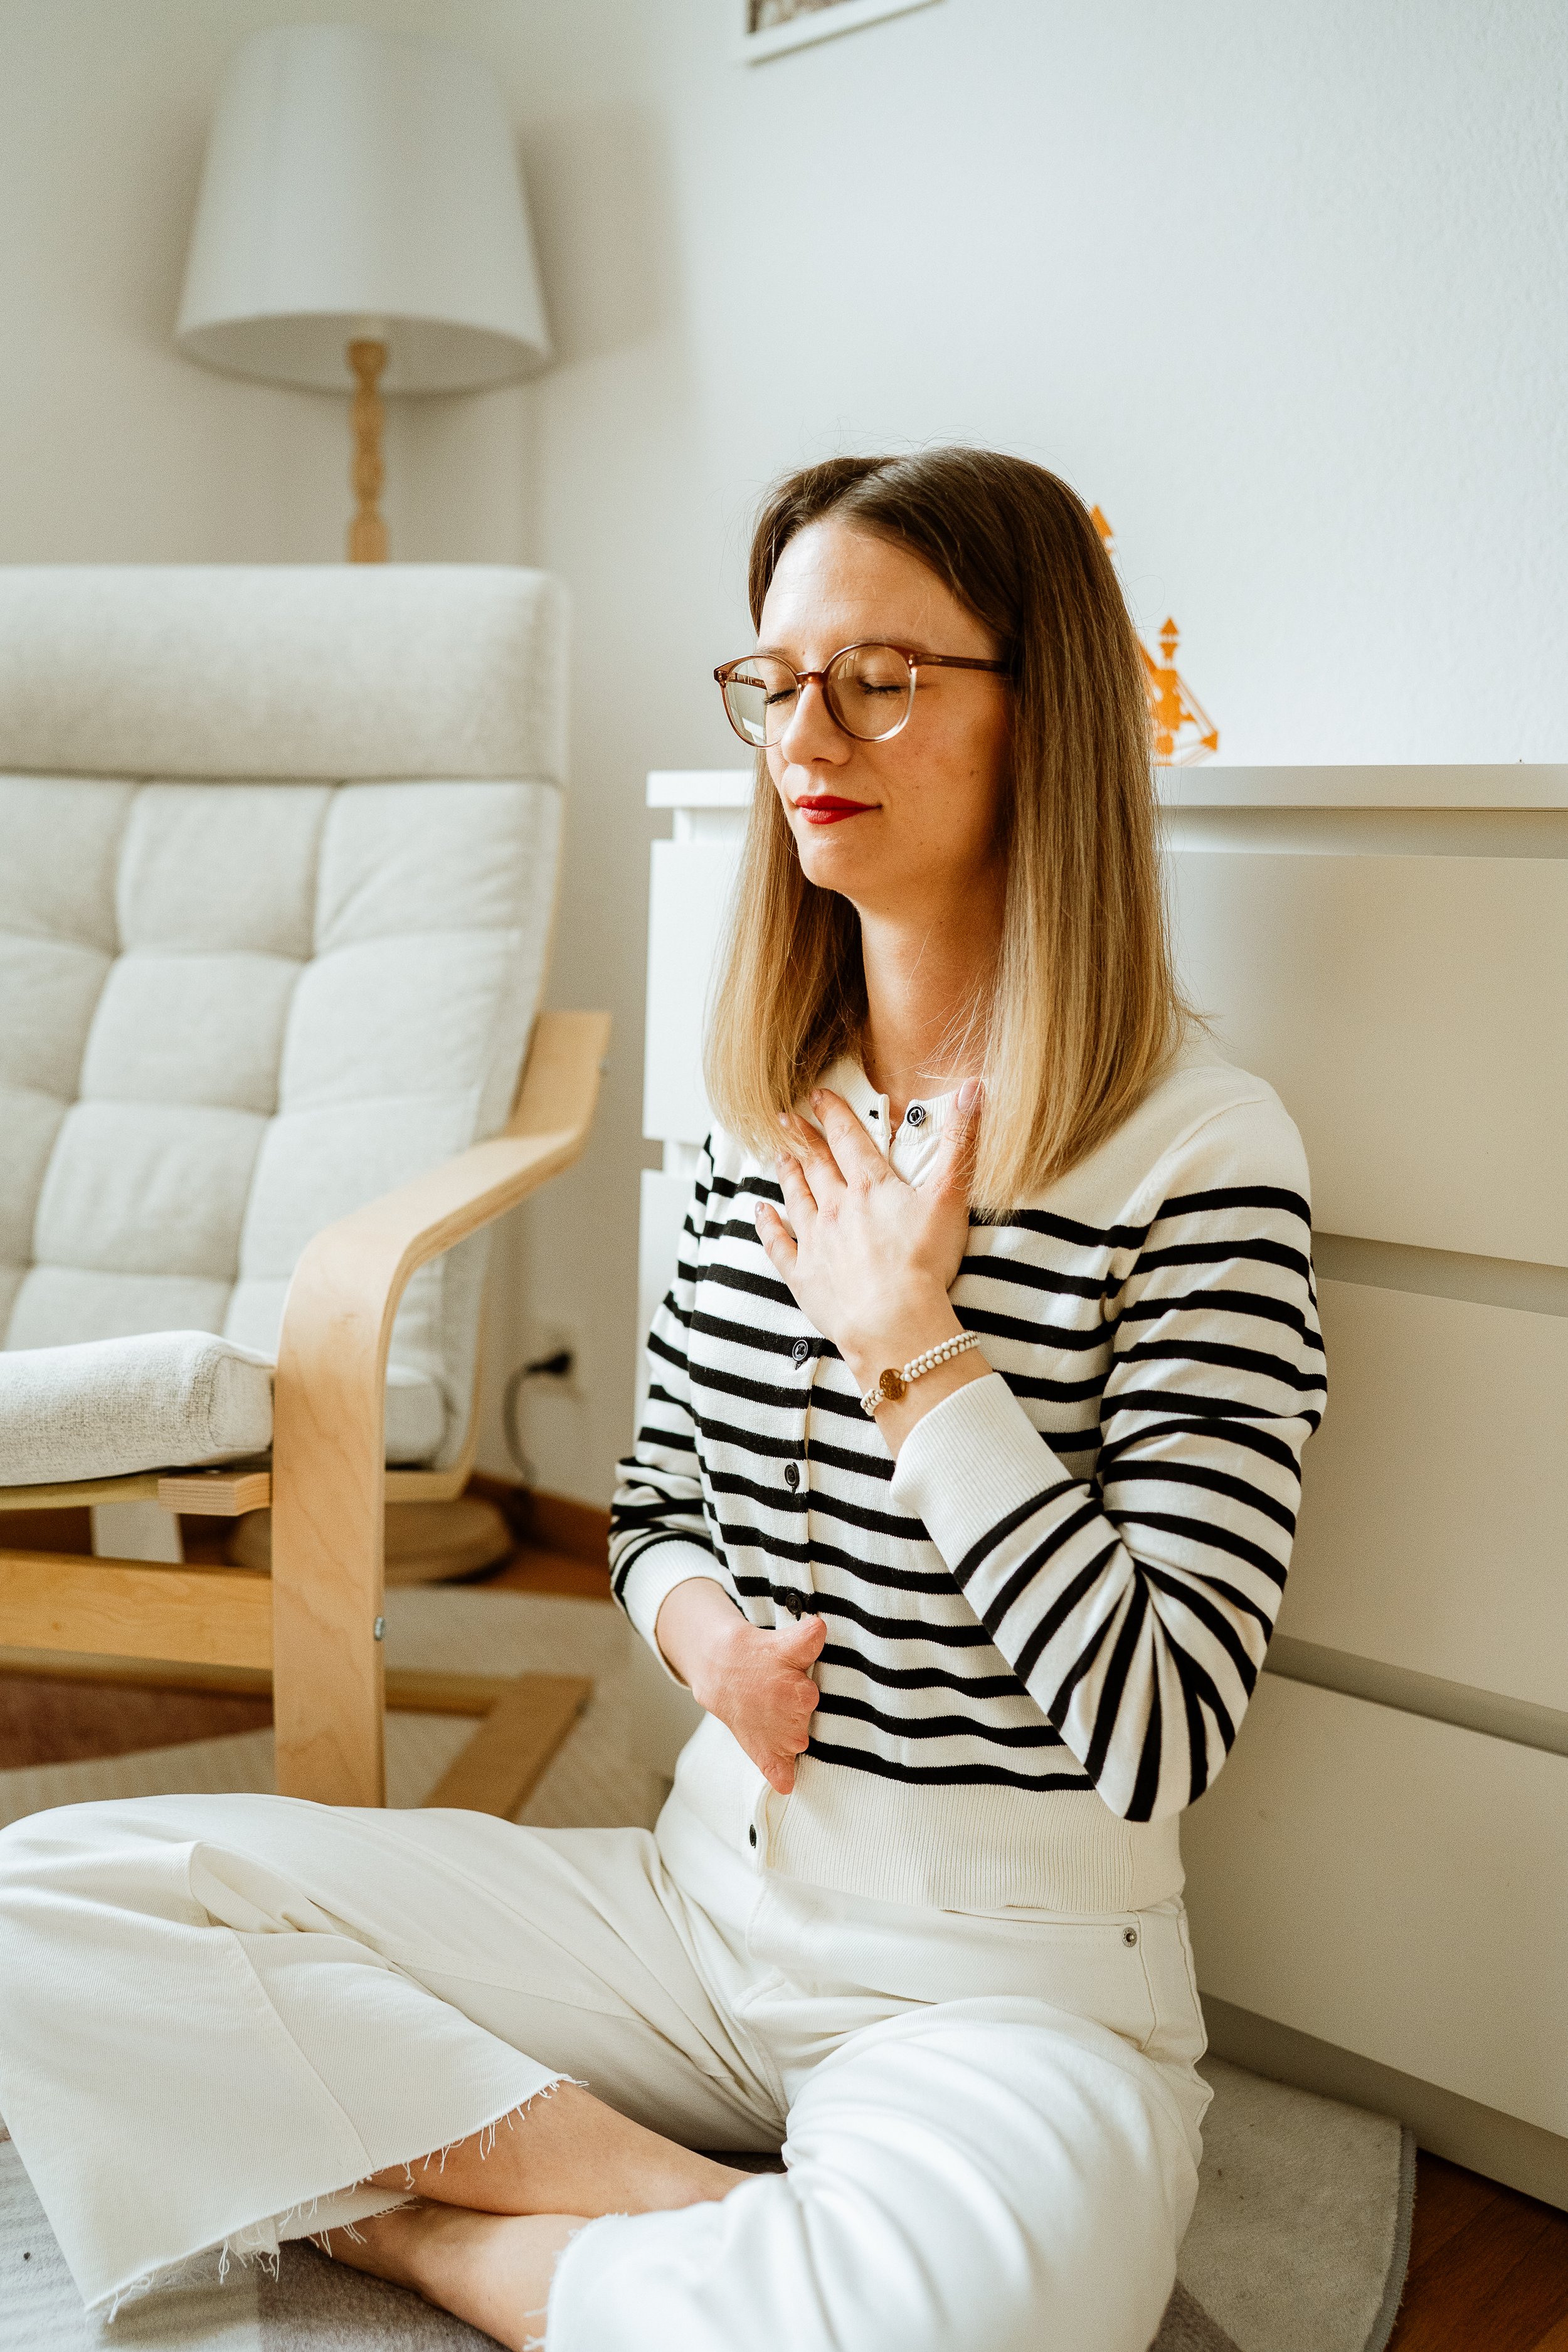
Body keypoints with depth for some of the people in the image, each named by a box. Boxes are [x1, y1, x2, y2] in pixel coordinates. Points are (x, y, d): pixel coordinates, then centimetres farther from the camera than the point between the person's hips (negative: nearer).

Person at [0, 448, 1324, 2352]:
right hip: (697, 1896, 6)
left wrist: (910, 1342, -17)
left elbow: (1157, 1736, -17)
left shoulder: (1197, 1149, -14)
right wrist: (697, 1622, -6)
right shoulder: (766, 1105, 5)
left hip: (1005, 1982, -5)